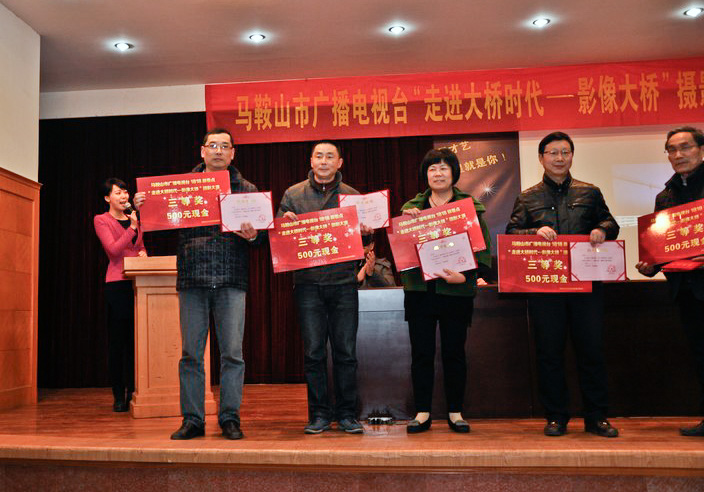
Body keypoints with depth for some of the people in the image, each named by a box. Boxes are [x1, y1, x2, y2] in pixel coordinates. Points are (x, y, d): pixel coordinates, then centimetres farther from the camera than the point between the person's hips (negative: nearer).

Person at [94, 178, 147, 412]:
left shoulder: (133, 219, 18)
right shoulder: (101, 220, 2)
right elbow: (113, 249, -10)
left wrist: (143, 253, 5)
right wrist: (132, 228, -13)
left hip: (137, 282, 5)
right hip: (117, 283, -5)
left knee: (135, 339, 4)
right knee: (117, 339, -1)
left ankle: (133, 392, 12)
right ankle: (119, 396, 6)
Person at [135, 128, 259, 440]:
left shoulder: (246, 189, 10)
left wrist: (252, 236, -15)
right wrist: (143, 209, -11)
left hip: (231, 282, -1)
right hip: (192, 280, 1)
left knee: (232, 352, 0)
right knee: (191, 353, 5)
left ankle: (230, 417, 12)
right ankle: (192, 419, 16)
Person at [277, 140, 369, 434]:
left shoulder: (352, 196, 10)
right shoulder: (293, 194, 7)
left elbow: (364, 238, 13)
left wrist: (365, 232, -9)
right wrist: (285, 224, -13)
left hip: (343, 282, 1)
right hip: (307, 283, 0)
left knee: (346, 352, 3)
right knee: (313, 352, 3)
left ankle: (347, 415, 14)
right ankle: (319, 415, 14)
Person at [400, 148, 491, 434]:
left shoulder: (469, 206, 2)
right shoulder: (412, 207, 11)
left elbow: (483, 249, -3)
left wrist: (465, 275, -19)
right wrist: (405, 220, -8)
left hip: (456, 290, -2)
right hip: (418, 289, 2)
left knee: (454, 352, 6)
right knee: (421, 353, 5)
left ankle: (455, 412, 19)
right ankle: (422, 412, 15)